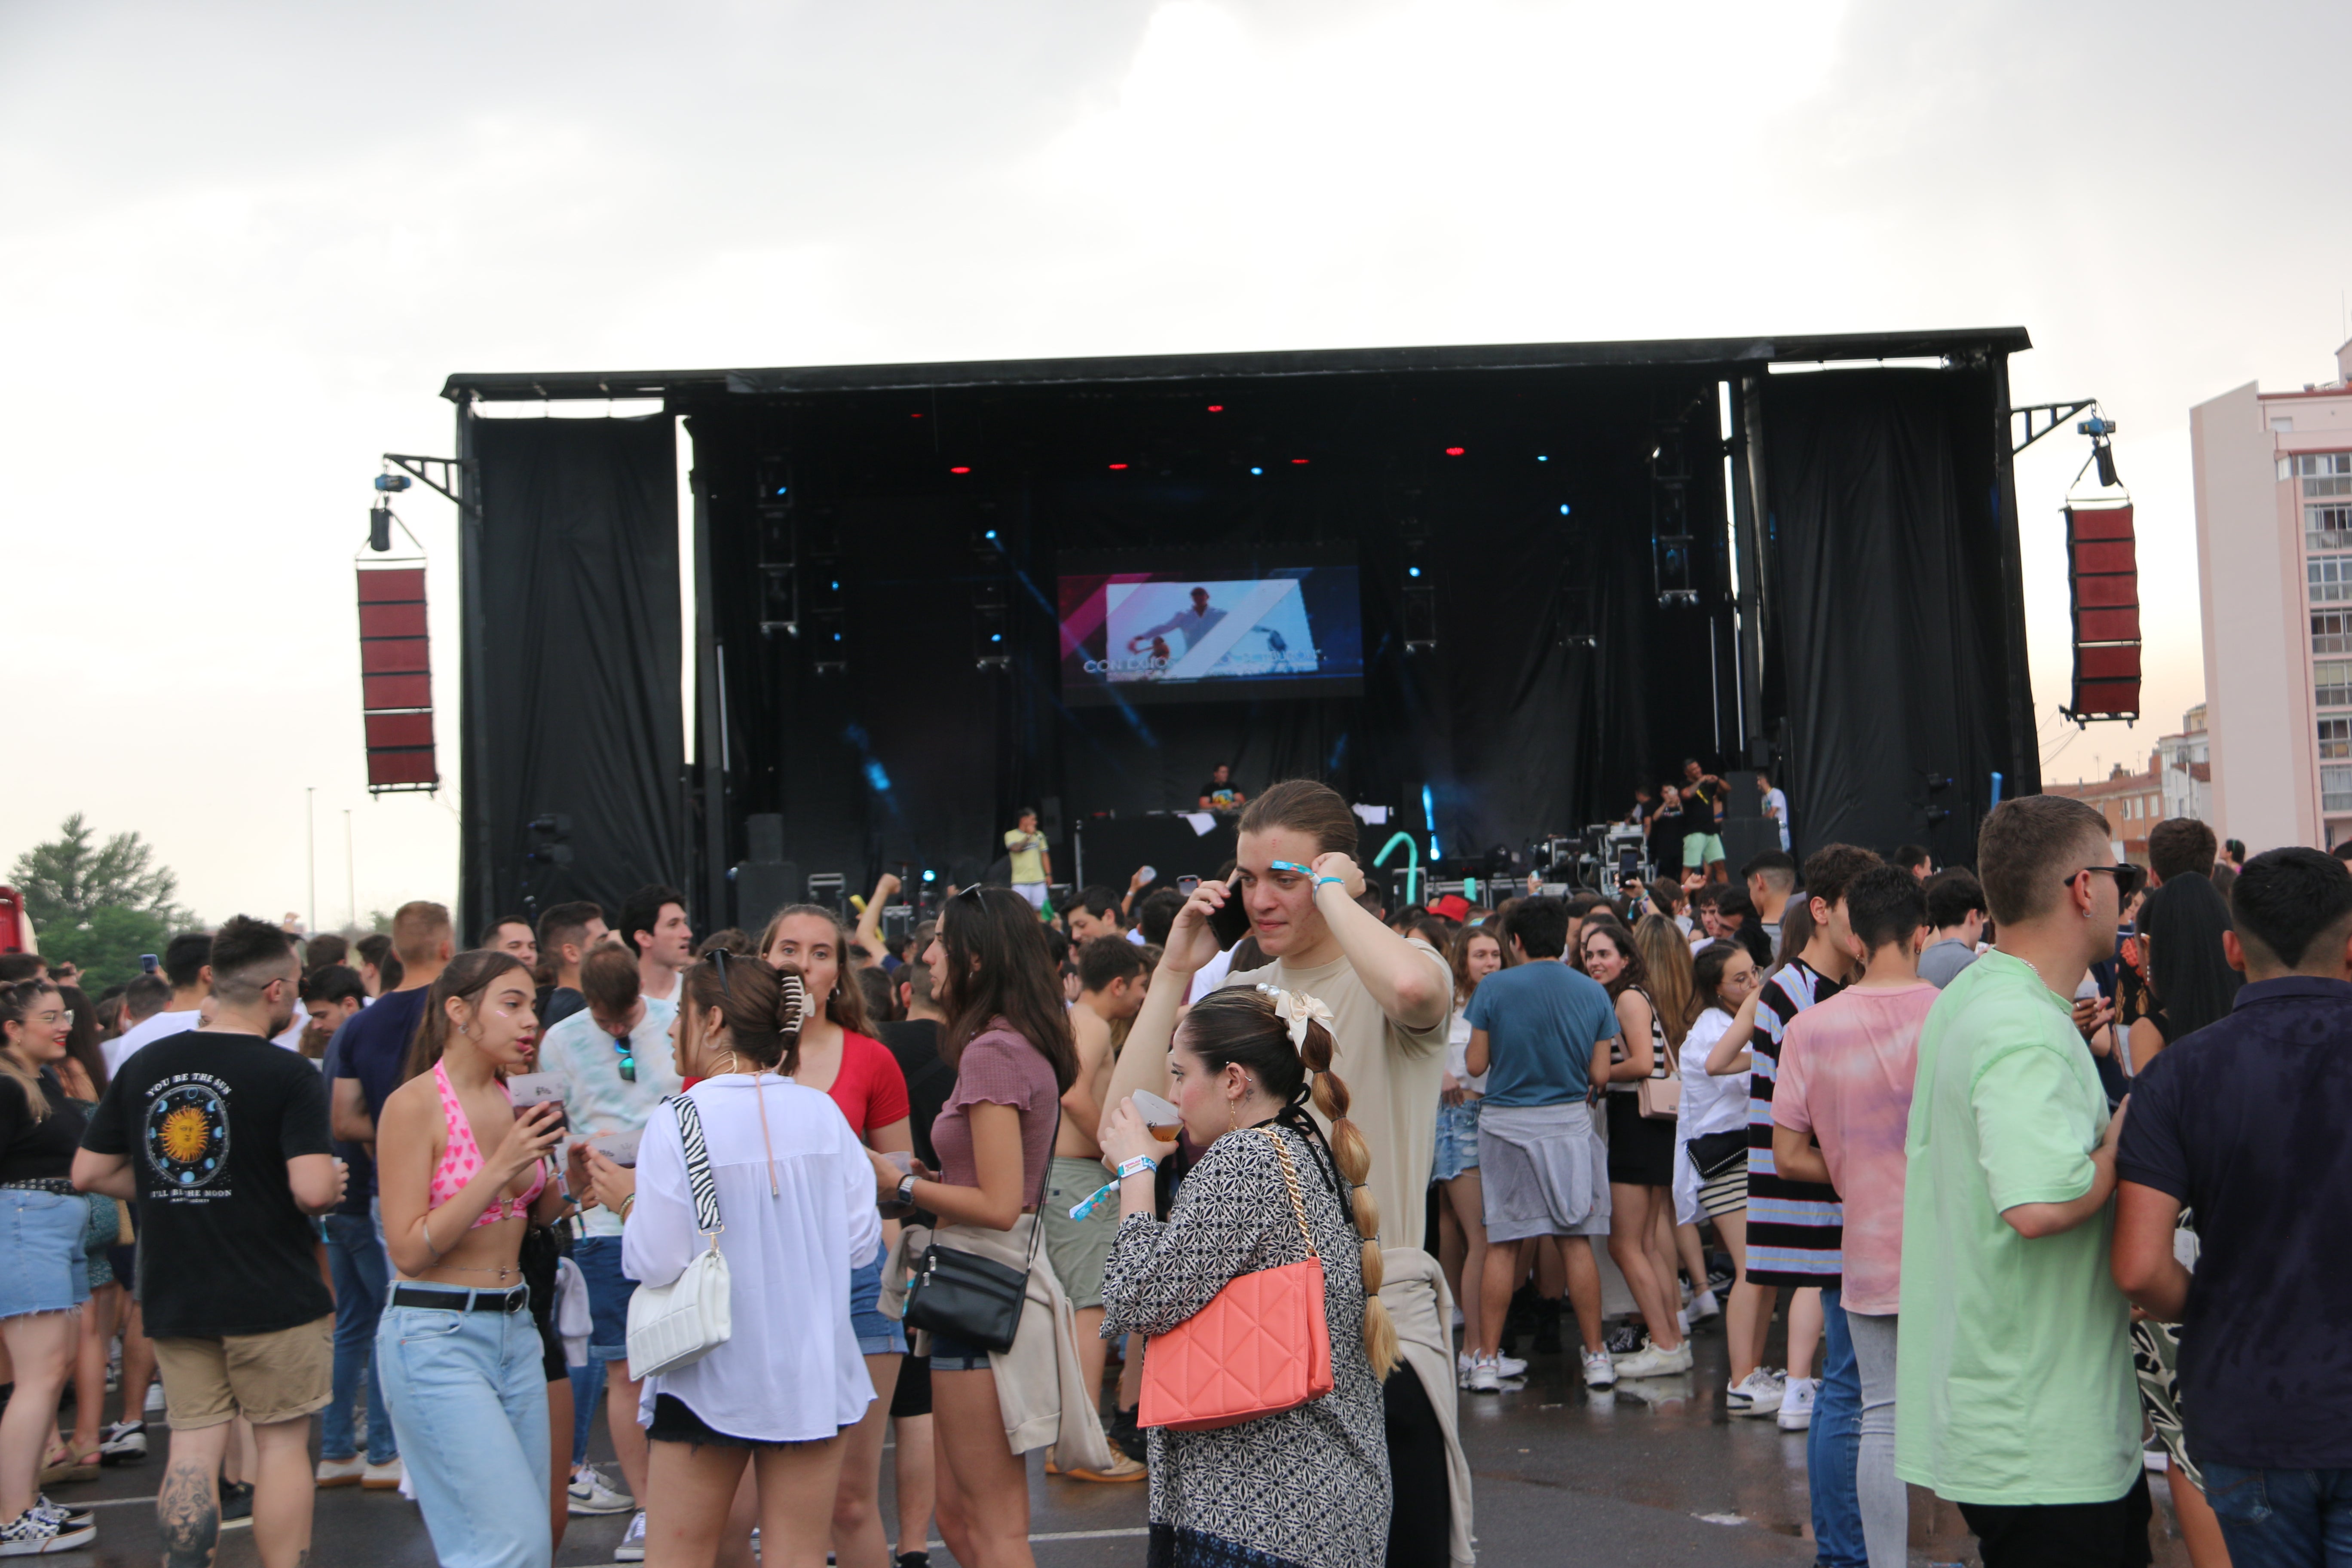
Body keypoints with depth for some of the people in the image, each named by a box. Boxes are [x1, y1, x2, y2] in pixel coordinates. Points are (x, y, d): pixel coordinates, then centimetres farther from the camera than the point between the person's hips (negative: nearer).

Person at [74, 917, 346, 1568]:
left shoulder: (142, 1065, 4)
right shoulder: (288, 1074, -14)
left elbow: (89, 1173, 8)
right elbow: (313, 1189, -23)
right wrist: (334, 1184, -1)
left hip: (173, 1295, 5)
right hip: (273, 1295, -5)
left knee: (193, 1447, 10)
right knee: (283, 1443, 7)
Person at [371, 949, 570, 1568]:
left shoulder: (514, 1101, 8)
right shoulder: (415, 1104, -12)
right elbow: (410, 1251, -16)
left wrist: (558, 1168, -1)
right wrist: (500, 1169, -20)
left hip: (515, 1329, 7)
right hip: (436, 1335, -7)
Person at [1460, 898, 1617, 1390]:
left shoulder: (1494, 988, -8)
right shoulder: (1593, 994, 1)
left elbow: (1475, 1065, -6)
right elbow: (1600, 1074, 0)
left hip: (1507, 1123, -2)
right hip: (1570, 1123, 2)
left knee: (1503, 1243, 5)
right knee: (1575, 1240, 9)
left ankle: (1487, 1360, 8)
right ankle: (1596, 1357, 13)